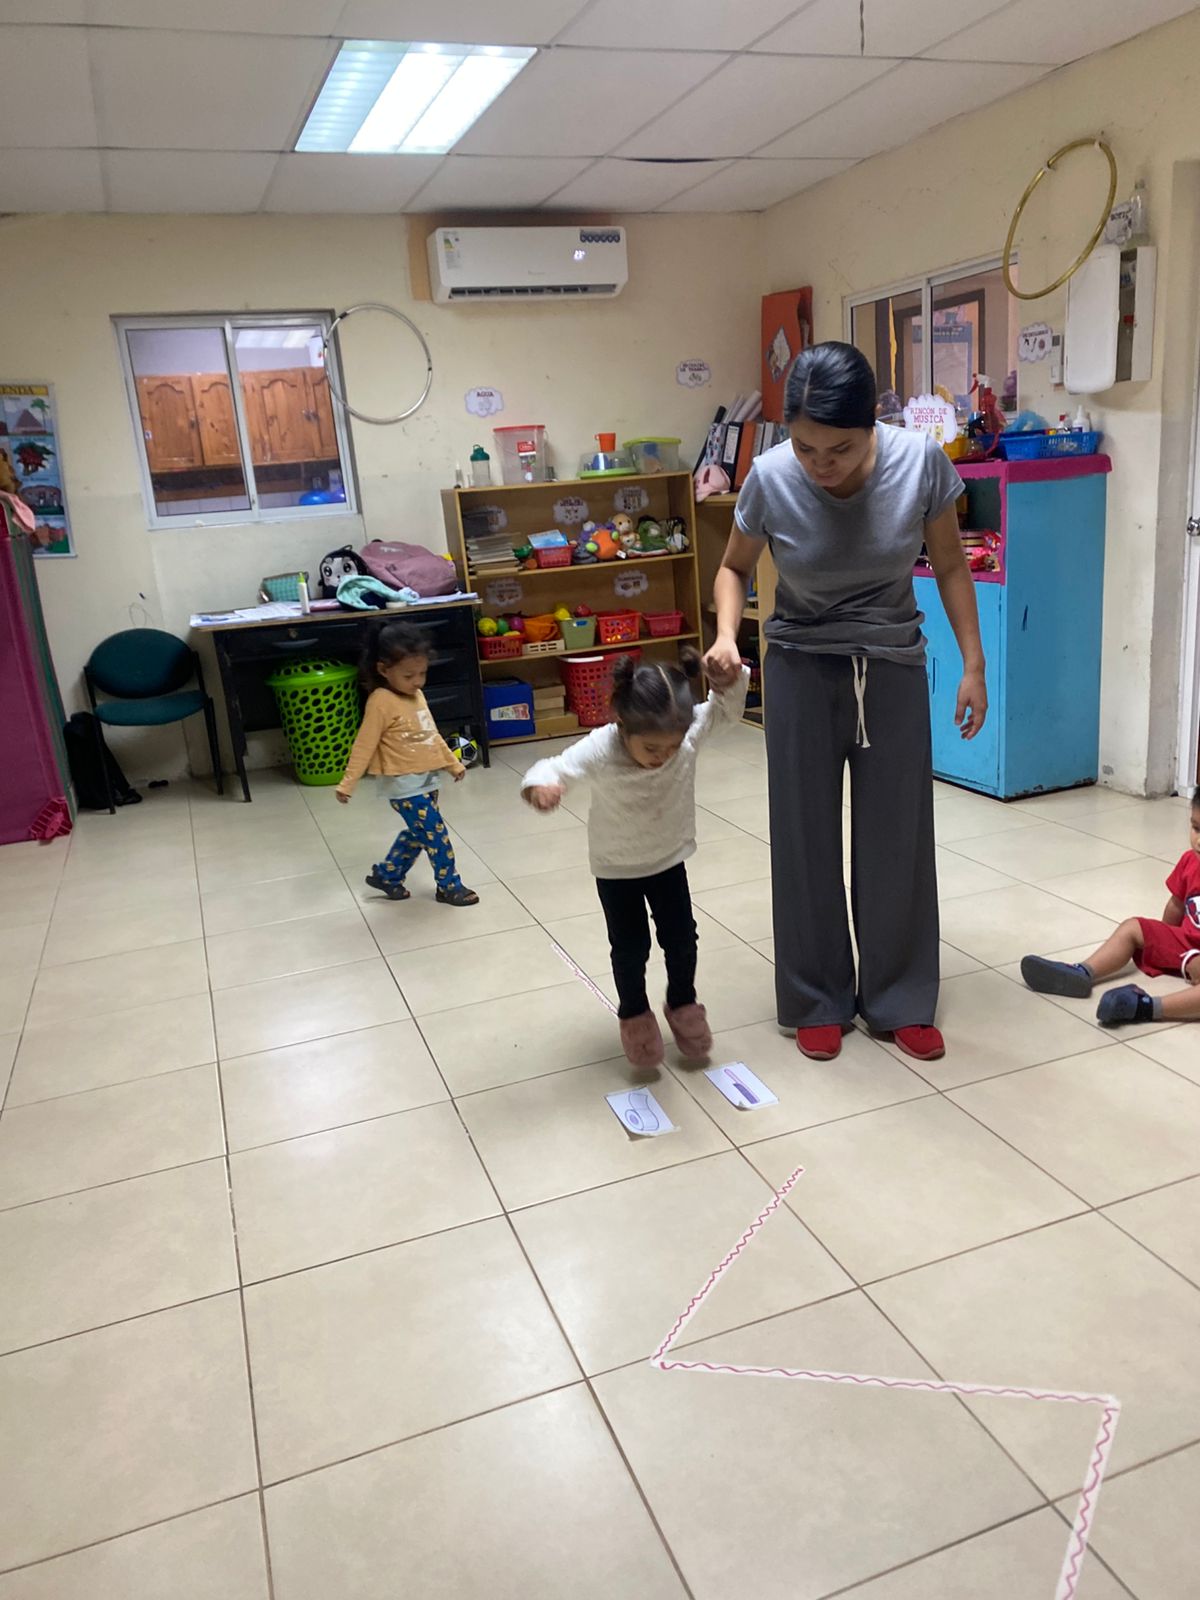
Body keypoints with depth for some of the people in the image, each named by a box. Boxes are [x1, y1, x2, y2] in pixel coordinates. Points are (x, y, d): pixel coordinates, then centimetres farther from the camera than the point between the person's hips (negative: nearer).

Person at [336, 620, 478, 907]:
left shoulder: (417, 696, 7)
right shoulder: (382, 702, -18)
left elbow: (432, 735, 19)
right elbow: (364, 746, -17)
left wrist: (454, 764, 25)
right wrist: (347, 784, -17)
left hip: (426, 781, 9)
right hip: (406, 787, -8)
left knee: (418, 835, 20)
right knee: (437, 837, -1)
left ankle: (385, 875, 35)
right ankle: (450, 886, 15)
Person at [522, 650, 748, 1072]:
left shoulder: (691, 730, -26)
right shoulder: (601, 749, -35)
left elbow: (728, 707, -14)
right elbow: (554, 768, -42)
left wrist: (732, 674, -36)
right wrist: (540, 786, -66)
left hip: (670, 859, 3)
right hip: (617, 868, -3)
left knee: (681, 939, 13)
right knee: (630, 947, 8)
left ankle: (682, 1004, 40)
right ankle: (634, 1015, 35)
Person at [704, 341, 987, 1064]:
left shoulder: (921, 460, -18)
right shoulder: (771, 477, -18)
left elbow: (950, 567, -3)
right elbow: (735, 568, -1)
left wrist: (974, 665, -3)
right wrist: (726, 635, -20)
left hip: (894, 669, 1)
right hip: (803, 671, 0)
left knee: (897, 836, 5)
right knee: (807, 839, 4)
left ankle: (899, 1001, 23)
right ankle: (819, 1002, 21)